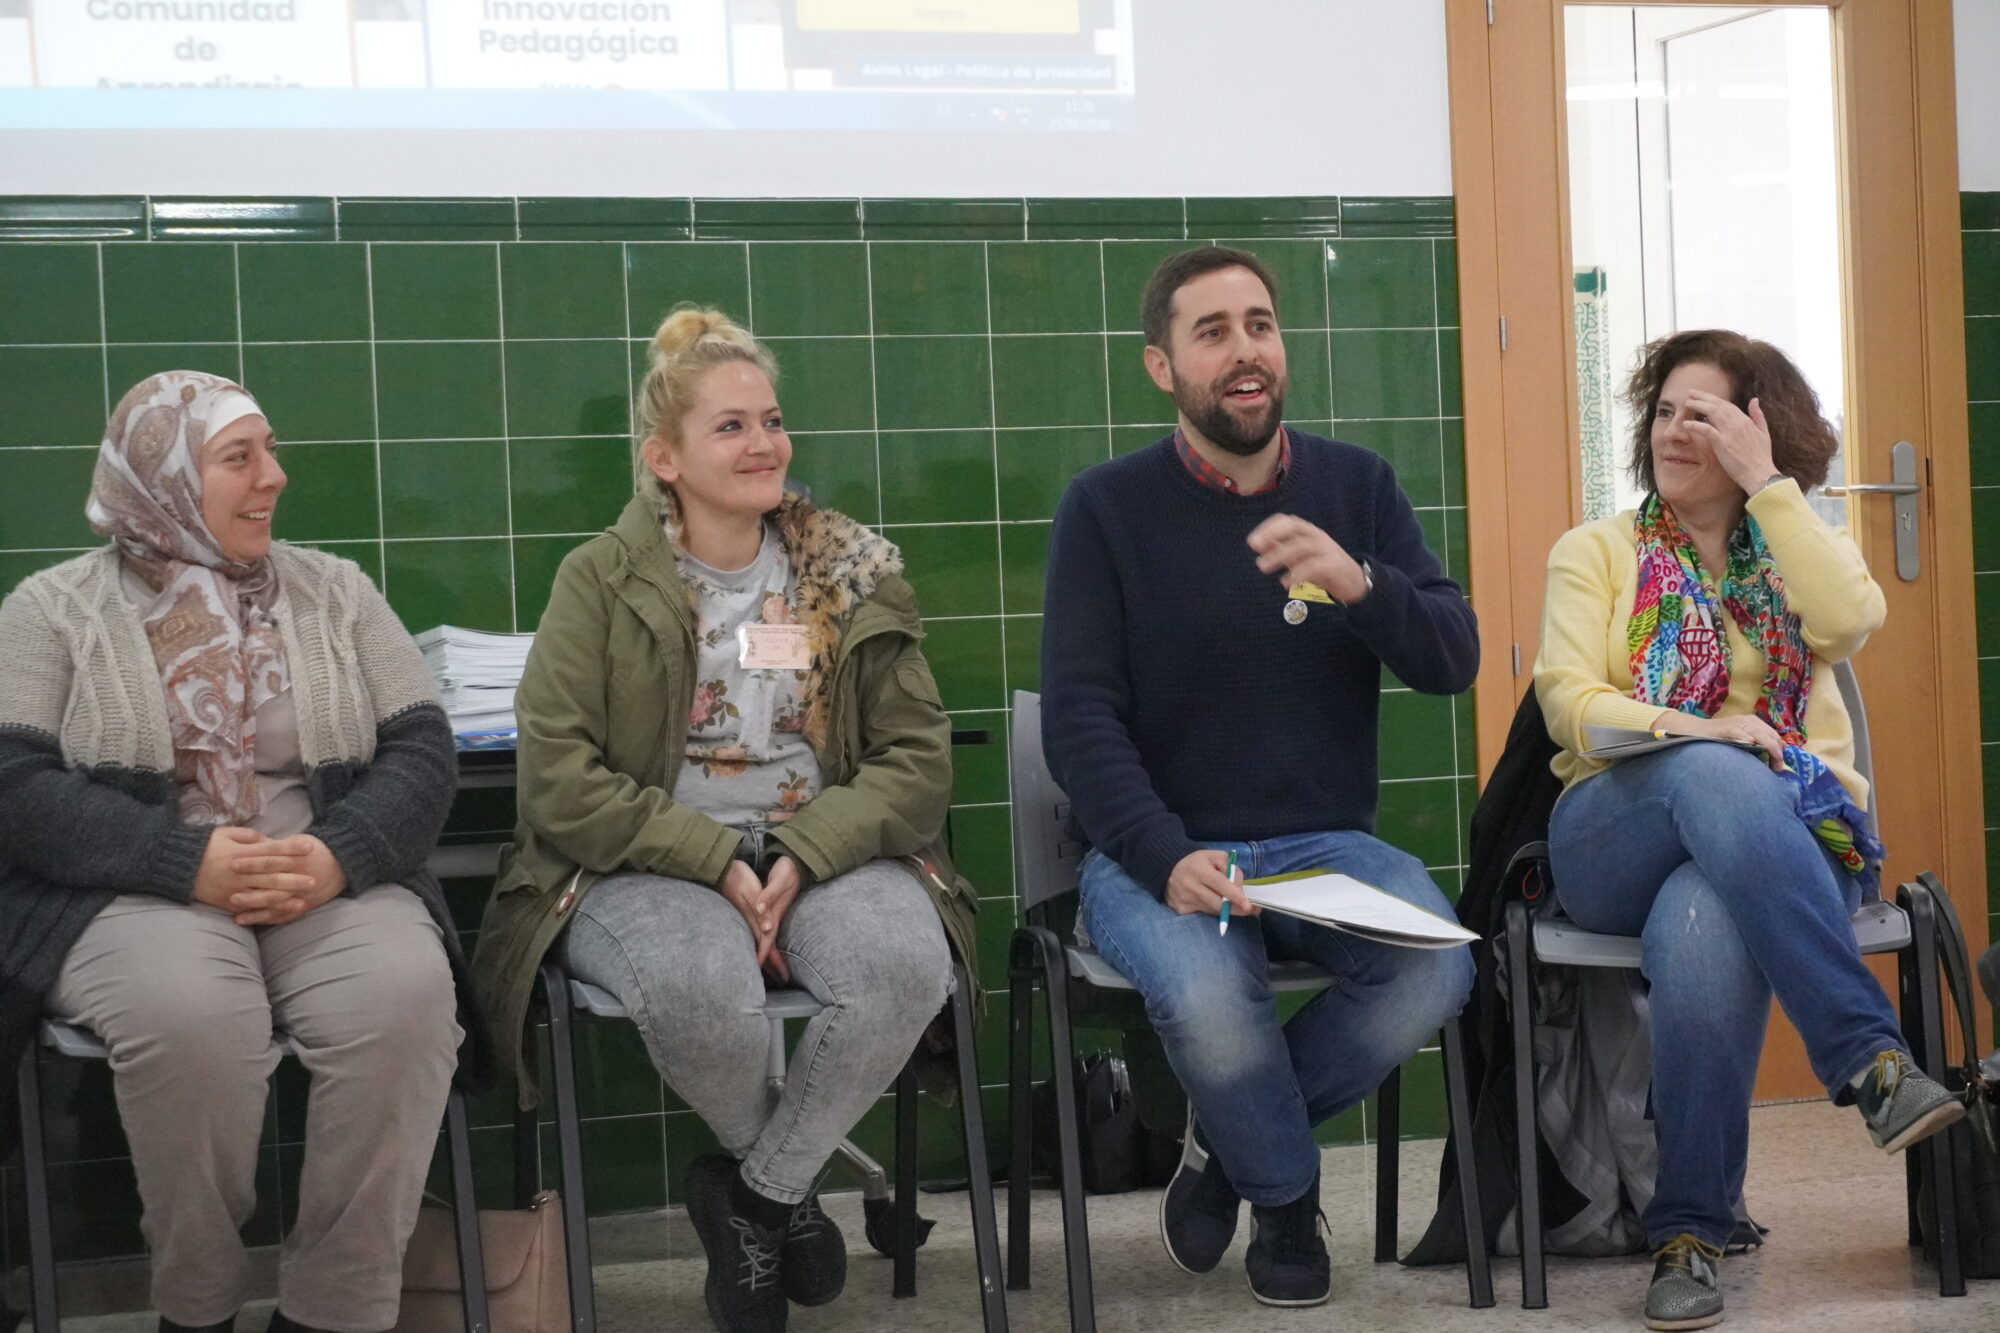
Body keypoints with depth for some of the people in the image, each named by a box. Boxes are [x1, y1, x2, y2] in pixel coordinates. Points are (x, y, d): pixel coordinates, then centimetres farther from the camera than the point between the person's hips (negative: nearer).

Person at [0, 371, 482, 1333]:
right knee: (188, 1013, -36)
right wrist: (188, 863, -20)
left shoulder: (334, 591, 15)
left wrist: (337, 857, -16)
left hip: (332, 884, 2)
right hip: (137, 891, -2)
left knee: (403, 995, -31)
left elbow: (422, 752, 6)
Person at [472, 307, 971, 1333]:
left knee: (906, 965, -31)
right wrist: (718, 859, -17)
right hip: (647, 867, -2)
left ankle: (754, 1192, -4)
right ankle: (788, 1177, 0)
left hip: (825, 852, 3)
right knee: (699, 991, -37)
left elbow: (919, 757, 2)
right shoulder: (601, 579, 0)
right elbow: (559, 781, -8)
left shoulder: (854, 573, 8)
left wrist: (802, 855, -15)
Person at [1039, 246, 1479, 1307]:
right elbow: (1079, 718, -8)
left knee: (1436, 972, -27)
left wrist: (1358, 583, -23)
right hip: (1160, 849, -3)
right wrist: (1168, 860, -25)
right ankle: (1286, 1193, 2)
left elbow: (1454, 660, -1)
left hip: (1327, 843, 3)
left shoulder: (1356, 484, 7)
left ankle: (1229, 1140, 2)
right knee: (1205, 994, -34)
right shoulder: (1106, 506, -2)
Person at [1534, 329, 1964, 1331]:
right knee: (1712, 776, -38)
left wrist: (1765, 484, -6)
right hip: (1618, 834, 0)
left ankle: (1689, 1235, -28)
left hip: (1786, 836, 0)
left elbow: (1849, 623, -8)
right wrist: (1688, 730, -19)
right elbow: (1567, 700, -1)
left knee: (1705, 931, -38)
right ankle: (1869, 1057, -41)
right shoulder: (1595, 552, 15)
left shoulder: (1799, 549, 18)